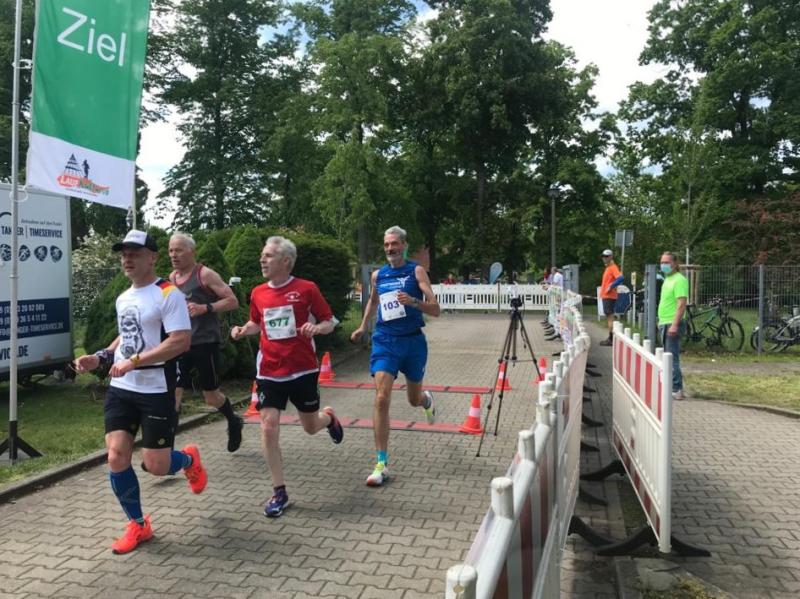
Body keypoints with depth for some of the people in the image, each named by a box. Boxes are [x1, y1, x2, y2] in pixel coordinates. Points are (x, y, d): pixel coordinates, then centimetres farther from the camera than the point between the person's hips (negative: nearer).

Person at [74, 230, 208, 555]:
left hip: (156, 391, -7)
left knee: (156, 465, -3)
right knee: (116, 457, 0)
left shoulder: (168, 294, -13)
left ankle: (189, 460, 34)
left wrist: (134, 362, -23)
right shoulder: (123, 298, 13)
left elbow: (181, 341, -22)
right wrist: (100, 357, 10)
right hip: (121, 389, 7)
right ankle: (138, 525, 19)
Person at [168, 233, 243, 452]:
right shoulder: (172, 278, 10)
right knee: (173, 394, -4)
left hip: (205, 343, -5)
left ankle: (234, 422, 36)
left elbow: (233, 301, -11)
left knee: (211, 396, 7)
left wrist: (205, 308, -22)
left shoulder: (205, 274, -9)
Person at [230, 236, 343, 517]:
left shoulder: (306, 289, -9)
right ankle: (279, 493, 8)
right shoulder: (257, 293, 3)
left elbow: (329, 322, -2)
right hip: (269, 372, 3)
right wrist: (243, 330, 0)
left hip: (303, 369, -2)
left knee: (310, 427, 11)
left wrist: (317, 327, -23)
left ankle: (329, 417, 49)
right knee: (269, 428, -6)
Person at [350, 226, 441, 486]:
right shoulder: (378, 275, 8)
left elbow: (435, 309, -12)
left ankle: (427, 400, 56)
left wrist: (412, 301, -28)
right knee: (382, 399, -14)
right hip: (385, 341, 2)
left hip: (412, 341, -1)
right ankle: (381, 464, -8)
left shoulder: (416, 271, -4)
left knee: (414, 399, 15)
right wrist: (363, 326, 27)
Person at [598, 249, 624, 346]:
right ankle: (610, 338, 19)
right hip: (605, 296, 10)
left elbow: (620, 278, -27)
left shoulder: (613, 267, -11)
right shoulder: (608, 268, 17)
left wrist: (611, 287, -22)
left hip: (609, 296, -10)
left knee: (610, 317, -9)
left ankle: (611, 339, -8)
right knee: (608, 317, 13)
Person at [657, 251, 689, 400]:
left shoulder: (679, 280, -13)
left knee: (672, 358, -8)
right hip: (665, 324, 10)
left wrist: (675, 325, -27)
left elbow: (681, 304, -21)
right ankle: (671, 387, 22)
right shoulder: (667, 279, 17)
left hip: (672, 324, -10)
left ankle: (676, 390, -4)